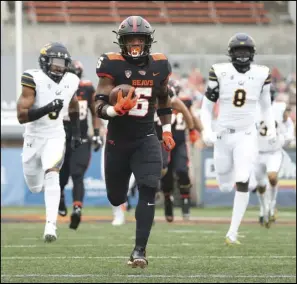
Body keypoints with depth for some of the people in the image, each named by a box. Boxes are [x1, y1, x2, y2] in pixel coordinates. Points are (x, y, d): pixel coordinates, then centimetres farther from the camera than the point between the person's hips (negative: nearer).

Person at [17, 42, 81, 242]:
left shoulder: (71, 82, -4)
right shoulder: (33, 80, -18)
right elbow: (22, 116, -24)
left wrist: (77, 132, 16)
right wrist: (48, 108, -35)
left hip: (55, 137, 0)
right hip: (34, 138, 0)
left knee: (51, 176, -24)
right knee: (35, 187, 13)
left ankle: (51, 226, -28)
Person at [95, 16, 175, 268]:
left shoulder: (159, 66, -1)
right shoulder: (113, 65, -13)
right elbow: (100, 108, -15)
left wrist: (167, 130, 17)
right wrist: (115, 110, -36)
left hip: (146, 140, 1)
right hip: (118, 140, -1)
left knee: (148, 191, -19)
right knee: (116, 198, 13)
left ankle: (140, 250, -15)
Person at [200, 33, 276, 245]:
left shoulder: (261, 74, -1)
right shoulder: (220, 73, -7)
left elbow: (266, 106, 13)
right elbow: (207, 108, -1)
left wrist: (271, 128, -3)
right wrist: (207, 131, -16)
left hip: (247, 136, 0)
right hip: (224, 134, 0)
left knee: (242, 183, -15)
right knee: (226, 187, 10)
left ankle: (233, 233, -10)